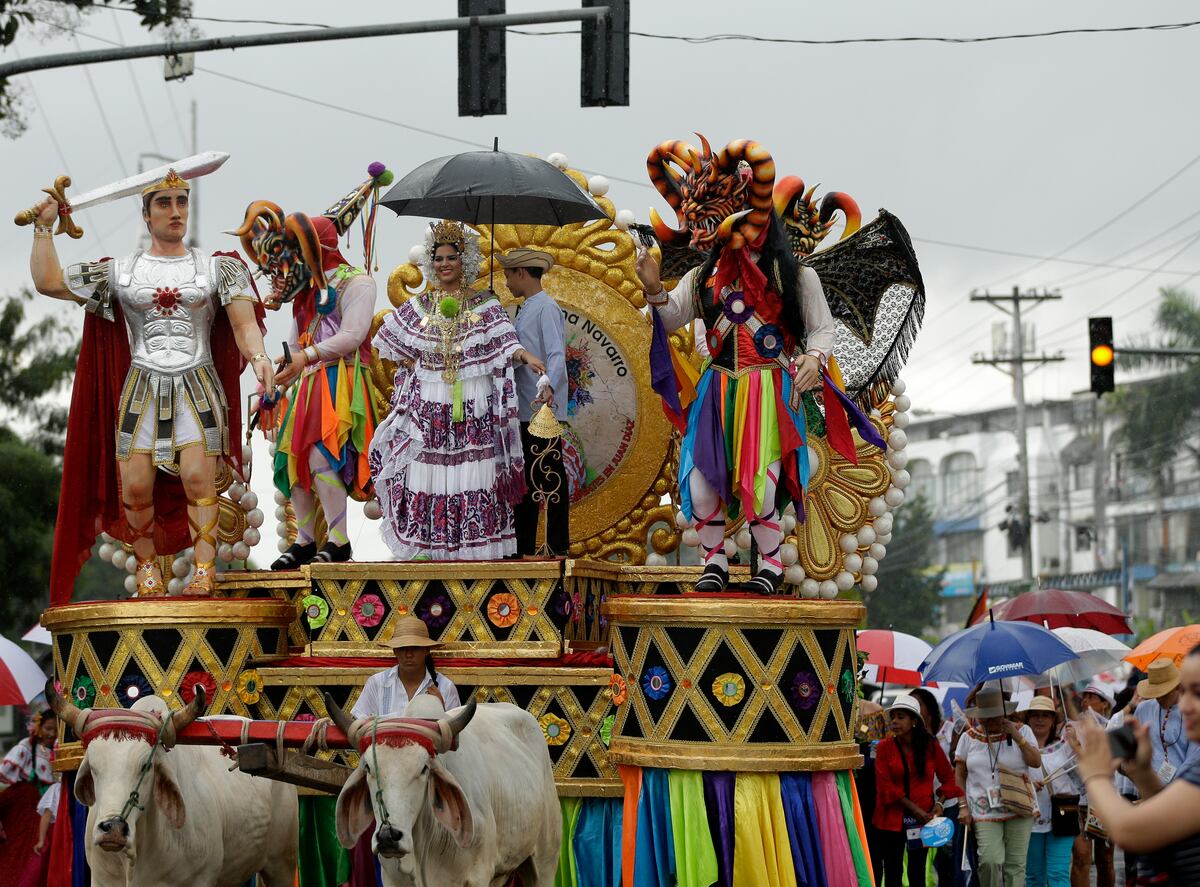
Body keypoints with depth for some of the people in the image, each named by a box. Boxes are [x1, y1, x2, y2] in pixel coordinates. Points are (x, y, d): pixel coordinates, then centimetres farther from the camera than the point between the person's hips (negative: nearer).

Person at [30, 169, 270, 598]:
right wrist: (44, 226, 3)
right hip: (142, 387, 1)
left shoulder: (216, 269, 8)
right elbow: (48, 281, 7)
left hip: (198, 388, -1)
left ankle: (205, 570, -15)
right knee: (135, 486, -8)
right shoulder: (120, 271, 10)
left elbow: (244, 324, -3)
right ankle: (147, 564, 12)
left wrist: (258, 356, -23)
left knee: (198, 476, -19)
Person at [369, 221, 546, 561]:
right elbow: (390, 341, 20)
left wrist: (526, 357, -27)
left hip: (474, 406, -2)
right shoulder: (418, 307, 11)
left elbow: (504, 341, -8)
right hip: (428, 406, 2)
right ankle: (423, 545, 0)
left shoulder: (484, 305, 4)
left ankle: (475, 543, -3)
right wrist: (413, 365, 6)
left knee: (475, 475, -6)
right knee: (427, 474, -3)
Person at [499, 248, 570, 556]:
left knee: (550, 477, -6)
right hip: (524, 409, 10)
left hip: (544, 409, -10)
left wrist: (549, 386, -36)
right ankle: (524, 546, 17)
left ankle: (559, 547, -2)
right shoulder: (524, 310, 18)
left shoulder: (546, 308, -11)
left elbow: (557, 354, -21)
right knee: (525, 478, 12)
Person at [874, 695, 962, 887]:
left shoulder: (930, 745, 0)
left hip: (922, 818, 1)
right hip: (892, 818, -1)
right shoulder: (884, 747, -4)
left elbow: (948, 777, 10)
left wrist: (939, 802, -6)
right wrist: (913, 808, -13)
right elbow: (885, 786, -8)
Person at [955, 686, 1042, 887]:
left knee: (1015, 865, -1)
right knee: (990, 861, -17)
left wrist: (1017, 737, -12)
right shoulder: (969, 738, 8)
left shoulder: (1021, 731, 7)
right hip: (985, 812, 0)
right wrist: (963, 806, 1)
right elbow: (959, 775, 11)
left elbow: (1036, 762, -4)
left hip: (1019, 809, 1)